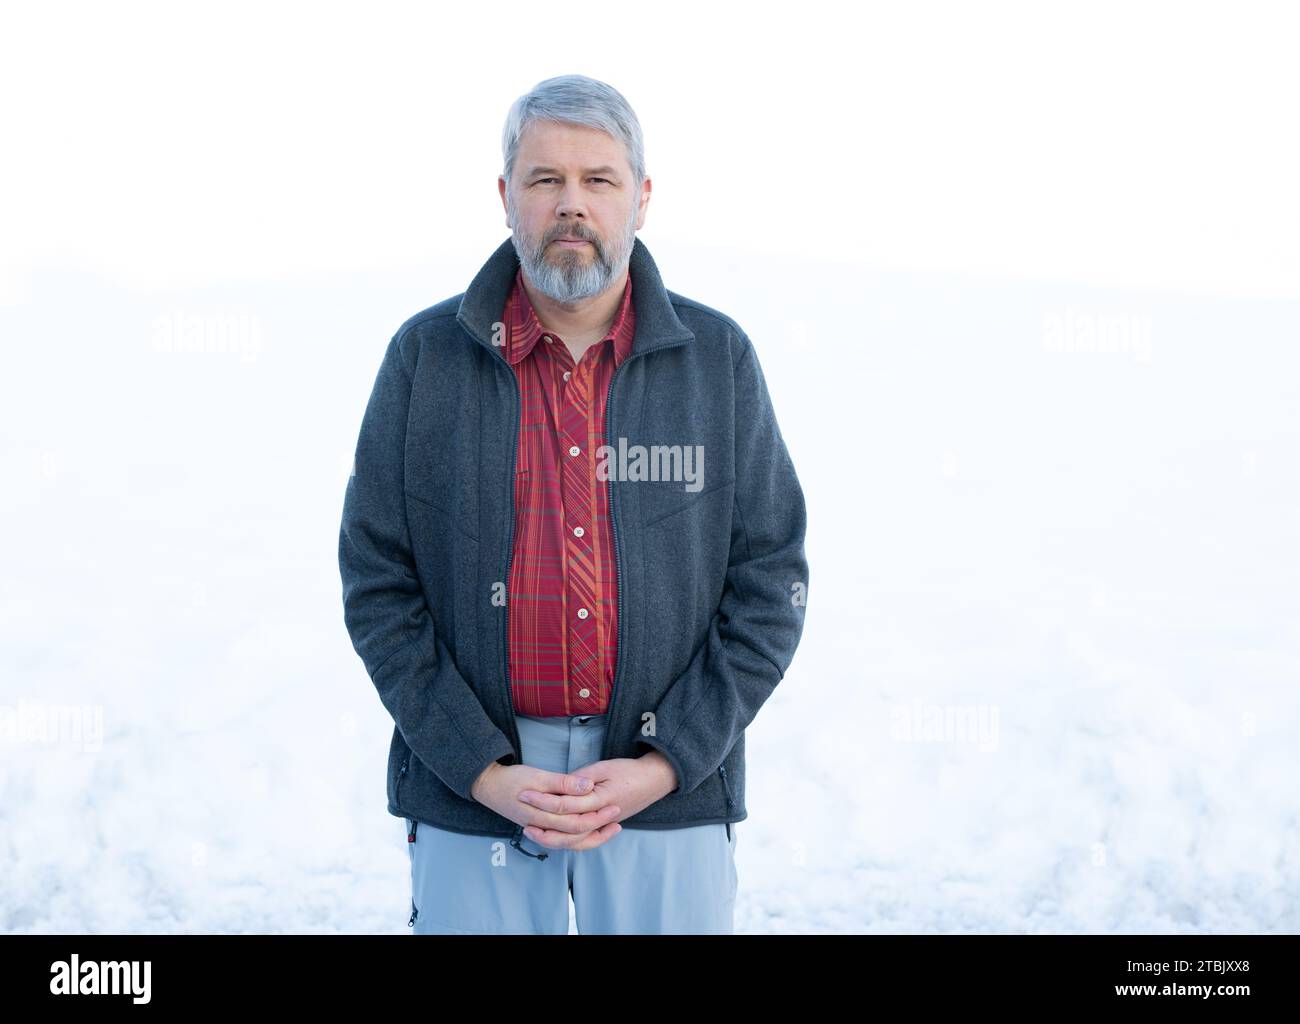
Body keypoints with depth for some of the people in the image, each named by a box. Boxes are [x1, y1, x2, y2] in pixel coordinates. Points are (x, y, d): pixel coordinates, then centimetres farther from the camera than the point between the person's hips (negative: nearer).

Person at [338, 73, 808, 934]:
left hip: (670, 793, 0)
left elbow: (770, 586, 0)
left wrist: (663, 765, -9)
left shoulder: (719, 359, 0)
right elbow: (378, 586, -1)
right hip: (471, 789, 0)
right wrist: (484, 773, -10)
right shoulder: (426, 356, -1)